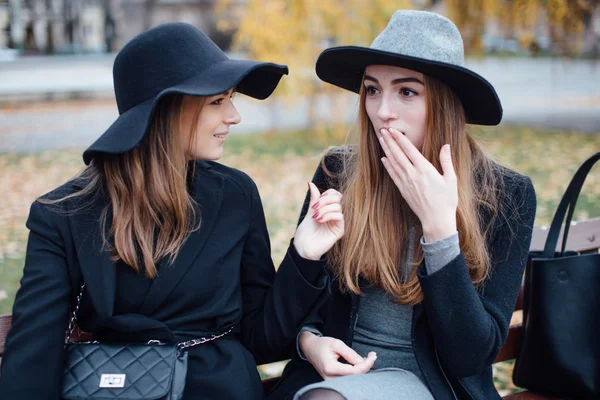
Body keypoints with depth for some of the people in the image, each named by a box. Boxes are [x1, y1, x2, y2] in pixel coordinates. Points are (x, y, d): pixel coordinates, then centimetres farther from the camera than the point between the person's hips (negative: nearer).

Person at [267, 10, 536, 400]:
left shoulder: (506, 193, -7)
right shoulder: (338, 173, -2)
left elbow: (471, 354, -12)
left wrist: (439, 224, -20)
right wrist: (310, 340, -12)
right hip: (334, 368, 3)